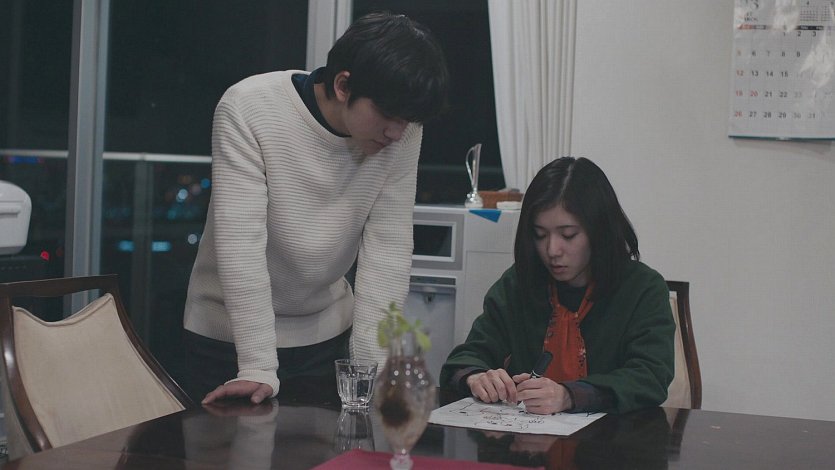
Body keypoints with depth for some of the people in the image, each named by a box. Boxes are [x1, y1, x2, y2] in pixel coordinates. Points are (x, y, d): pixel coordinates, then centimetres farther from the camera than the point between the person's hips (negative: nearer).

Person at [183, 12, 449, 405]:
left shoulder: (402, 133, -12)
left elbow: (388, 248, -13)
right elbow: (241, 241, -26)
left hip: (328, 333, 3)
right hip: (228, 335, -3)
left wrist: (371, 365, -20)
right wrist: (258, 368, -30)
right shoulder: (248, 109, -23)